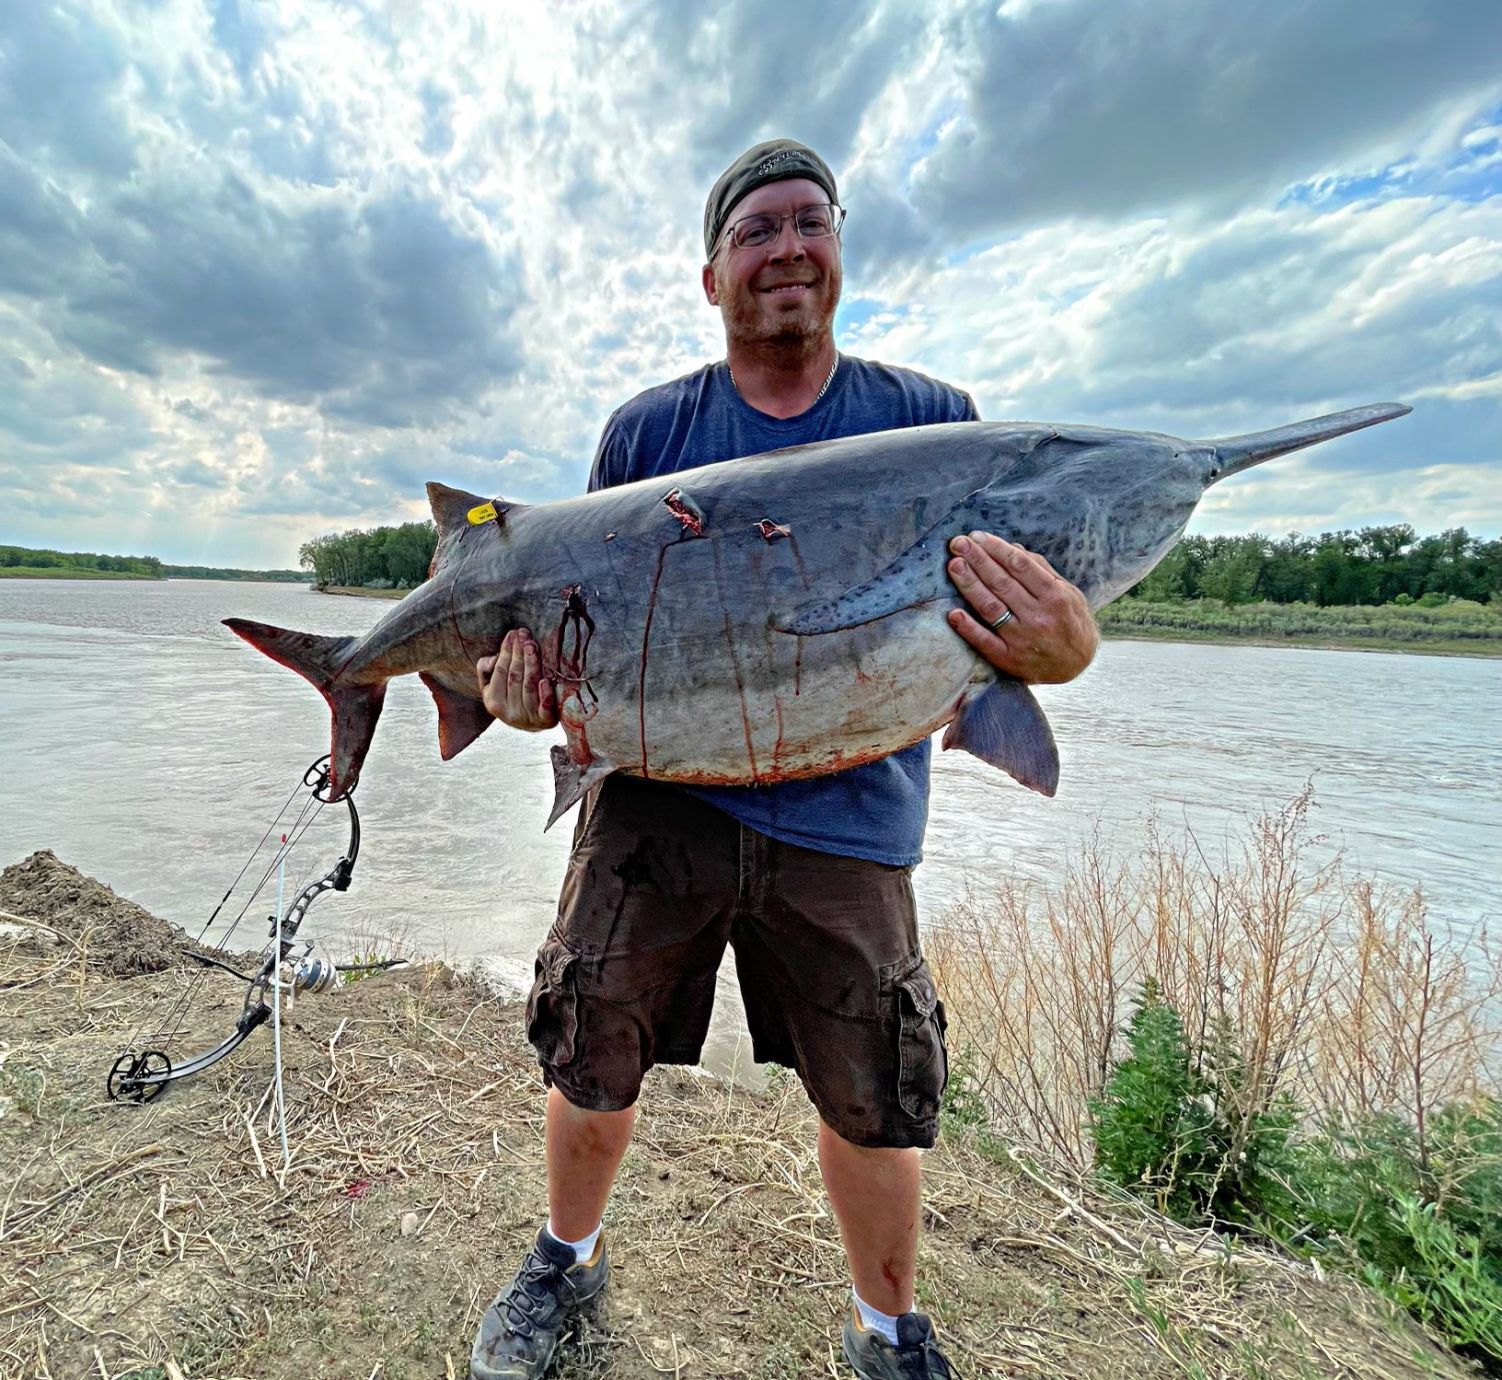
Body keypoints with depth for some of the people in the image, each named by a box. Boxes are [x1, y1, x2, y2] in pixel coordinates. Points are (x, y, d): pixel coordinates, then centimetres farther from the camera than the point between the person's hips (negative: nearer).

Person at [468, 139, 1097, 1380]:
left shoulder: (930, 422, 3)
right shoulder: (647, 430, 5)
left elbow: (1031, 616, -1)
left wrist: (1063, 648, -25)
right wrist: (537, 679, -13)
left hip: (846, 823, 0)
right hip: (658, 798, 1)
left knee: (875, 1100, 11)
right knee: (591, 1056, 11)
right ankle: (567, 1261, 45)